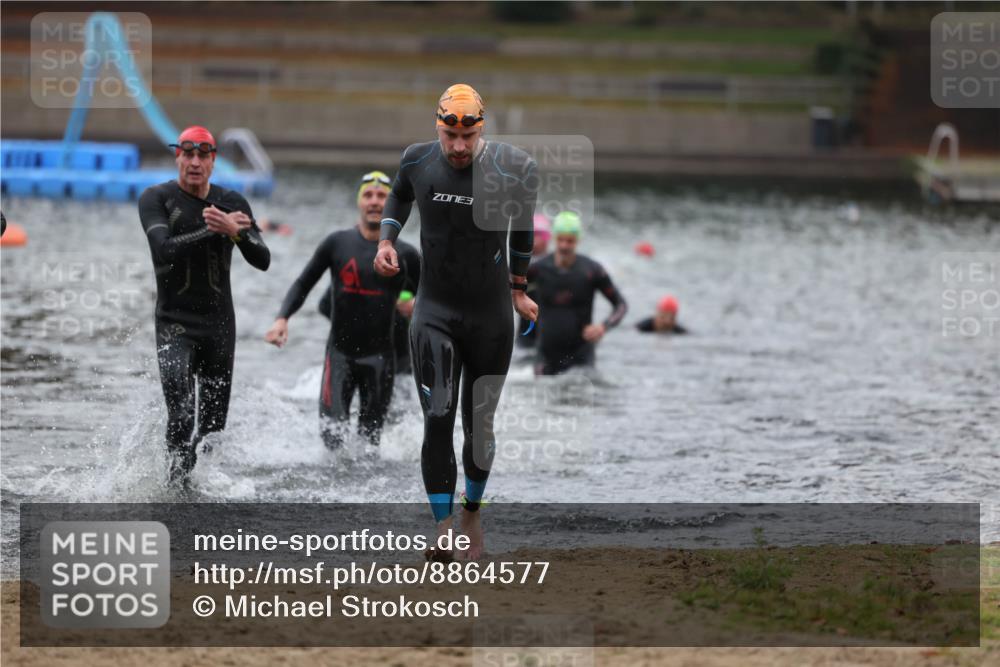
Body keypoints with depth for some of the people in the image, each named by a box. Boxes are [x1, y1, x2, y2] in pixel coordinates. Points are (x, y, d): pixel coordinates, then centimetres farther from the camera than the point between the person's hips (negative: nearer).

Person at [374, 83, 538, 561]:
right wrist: (386, 240, 4)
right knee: (437, 420, -12)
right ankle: (443, 530, -15)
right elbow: (399, 196, 20)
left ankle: (472, 513, 29)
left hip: (491, 314, 0)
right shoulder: (418, 161, -5)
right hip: (434, 311, 0)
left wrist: (518, 289, 16)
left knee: (479, 424, 7)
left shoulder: (513, 169, -11)